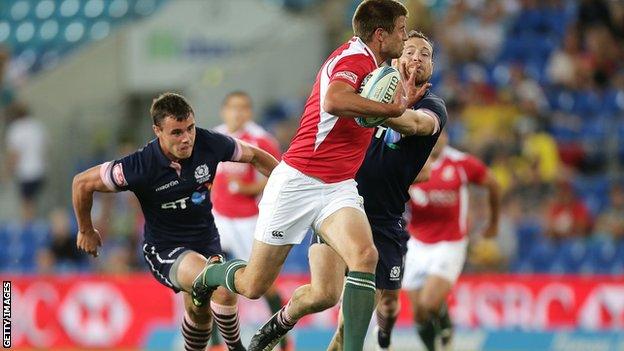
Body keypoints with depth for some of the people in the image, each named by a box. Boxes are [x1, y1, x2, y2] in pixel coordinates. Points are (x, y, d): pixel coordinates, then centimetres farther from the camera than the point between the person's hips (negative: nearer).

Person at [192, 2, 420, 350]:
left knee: (365, 256, -25)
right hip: (298, 181, -7)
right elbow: (333, 101, -38)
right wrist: (392, 108, -27)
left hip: (339, 188, 7)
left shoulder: (373, 65, 12)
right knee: (253, 285, 5)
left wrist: (402, 102, 13)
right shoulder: (354, 57, -15)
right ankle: (211, 274, 40)